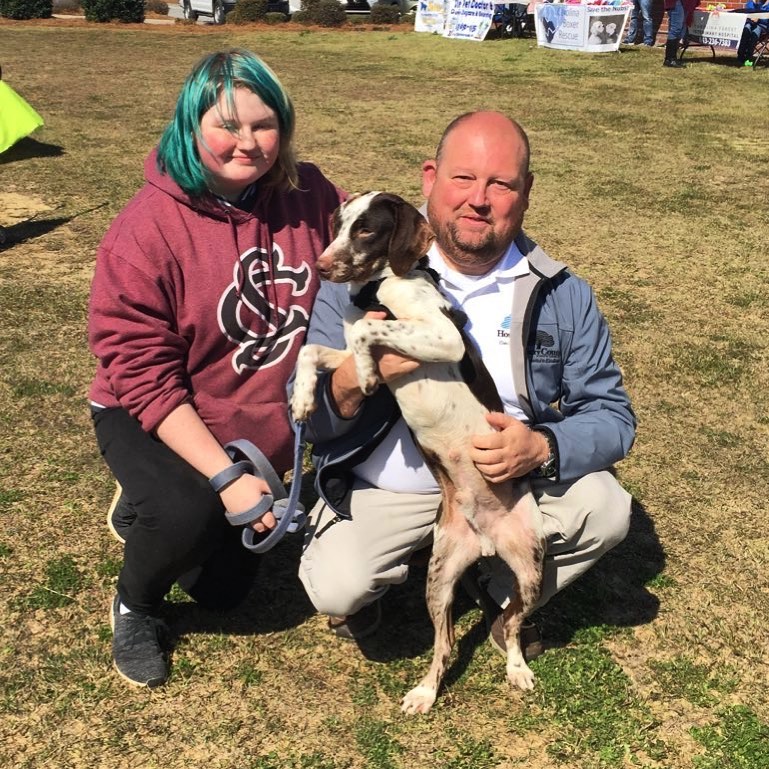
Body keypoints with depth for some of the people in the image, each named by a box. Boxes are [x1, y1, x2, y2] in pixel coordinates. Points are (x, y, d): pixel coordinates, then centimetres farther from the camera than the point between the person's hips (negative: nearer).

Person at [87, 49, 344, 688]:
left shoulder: (307, 195, -13)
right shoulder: (147, 230, -25)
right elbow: (143, 377, -24)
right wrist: (225, 477, -30)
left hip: (262, 431, 5)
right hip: (150, 422, -4)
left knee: (225, 589, 13)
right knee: (189, 514, -35)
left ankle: (145, 510, 42)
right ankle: (133, 607, 0)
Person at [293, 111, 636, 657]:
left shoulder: (562, 295, -7)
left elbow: (611, 416, -6)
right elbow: (308, 418, -12)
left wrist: (542, 448, -28)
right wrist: (354, 378, -36)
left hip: (514, 483, 3)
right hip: (384, 490, -2)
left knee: (605, 507, -20)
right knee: (339, 586, -26)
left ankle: (506, 592, 12)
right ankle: (372, 585, 16)